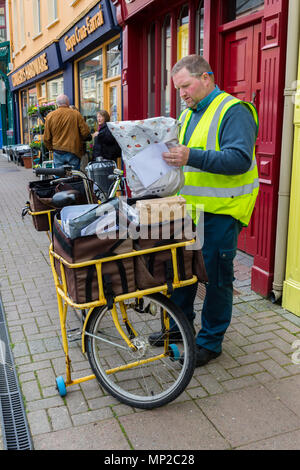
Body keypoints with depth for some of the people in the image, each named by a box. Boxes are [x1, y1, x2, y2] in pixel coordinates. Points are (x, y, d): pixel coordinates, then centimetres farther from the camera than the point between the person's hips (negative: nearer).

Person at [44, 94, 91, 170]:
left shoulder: (50, 116, 2)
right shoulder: (76, 114, -5)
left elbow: (46, 138, 4)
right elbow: (85, 132, -5)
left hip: (58, 153, 2)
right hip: (74, 152, -2)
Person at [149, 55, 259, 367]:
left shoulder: (234, 111, -12)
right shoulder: (188, 114, 16)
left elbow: (240, 159, -25)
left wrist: (192, 157, -34)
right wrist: (169, 155, 4)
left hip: (220, 212, -8)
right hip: (189, 208, 8)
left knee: (216, 277, 2)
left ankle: (210, 341, 18)